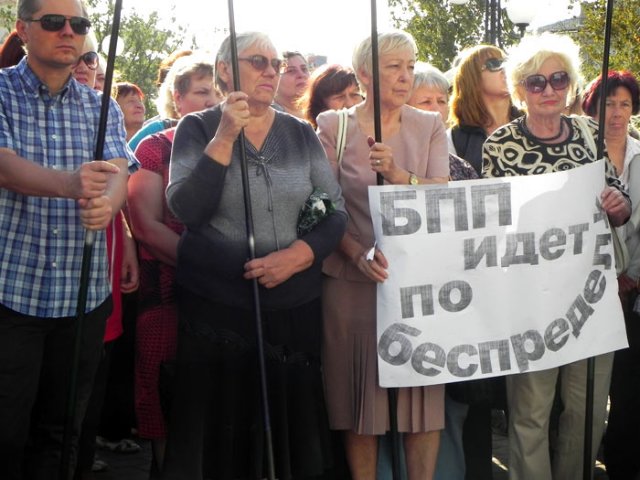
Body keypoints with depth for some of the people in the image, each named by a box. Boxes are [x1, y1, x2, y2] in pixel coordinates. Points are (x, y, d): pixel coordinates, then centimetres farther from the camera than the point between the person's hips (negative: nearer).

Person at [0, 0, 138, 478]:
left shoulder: (102, 108, 10)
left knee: (61, 431, 11)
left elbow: (119, 175, -4)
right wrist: (71, 183, -38)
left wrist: (106, 204, -29)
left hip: (84, 294, 4)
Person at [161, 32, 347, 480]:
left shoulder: (301, 133, 7)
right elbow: (186, 209, -13)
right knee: (223, 423, 5)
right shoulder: (198, 128, 0)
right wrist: (225, 137, -18)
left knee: (291, 420, 8)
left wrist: (299, 254, -13)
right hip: (215, 306, -2)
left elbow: (336, 211, 4)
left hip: (296, 305, 2)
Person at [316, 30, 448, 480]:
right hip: (354, 278, -2)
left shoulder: (430, 127, 8)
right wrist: (359, 254, -18)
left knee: (423, 388, 3)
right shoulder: (334, 127, 2)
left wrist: (397, 174, -21)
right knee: (362, 390, 3)